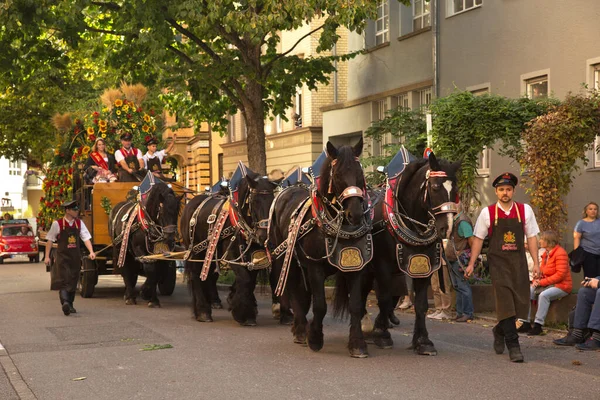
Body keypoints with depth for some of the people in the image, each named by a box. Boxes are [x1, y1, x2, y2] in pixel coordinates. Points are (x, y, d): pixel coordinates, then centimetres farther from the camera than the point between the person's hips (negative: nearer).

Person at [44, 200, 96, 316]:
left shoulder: (79, 223, 5)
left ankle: (70, 305, 22)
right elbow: (50, 240, 1)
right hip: (62, 257, -4)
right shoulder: (57, 224, -6)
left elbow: (86, 238, 1)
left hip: (75, 257, 5)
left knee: (73, 281, 11)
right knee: (63, 280, -16)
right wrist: (47, 256, 0)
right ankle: (65, 303, -29)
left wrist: (91, 251, -13)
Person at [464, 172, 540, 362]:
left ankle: (500, 330, 32)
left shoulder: (525, 210, 4)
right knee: (506, 302, -9)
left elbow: (531, 237, 6)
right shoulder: (487, 213, 1)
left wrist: (536, 263, 0)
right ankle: (513, 345, -4)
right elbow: (478, 239, 5)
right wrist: (471, 264, 2)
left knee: (521, 303, 4)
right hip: (498, 261, -2)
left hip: (518, 261, 2)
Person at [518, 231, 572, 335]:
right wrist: (537, 281, -4)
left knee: (543, 295, -34)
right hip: (547, 284, 8)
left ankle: (538, 325, -28)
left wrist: (542, 282, -21)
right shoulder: (546, 254, 13)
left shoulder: (560, 253, -14)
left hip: (561, 285, -8)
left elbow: (560, 274, -21)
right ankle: (526, 323, -12)